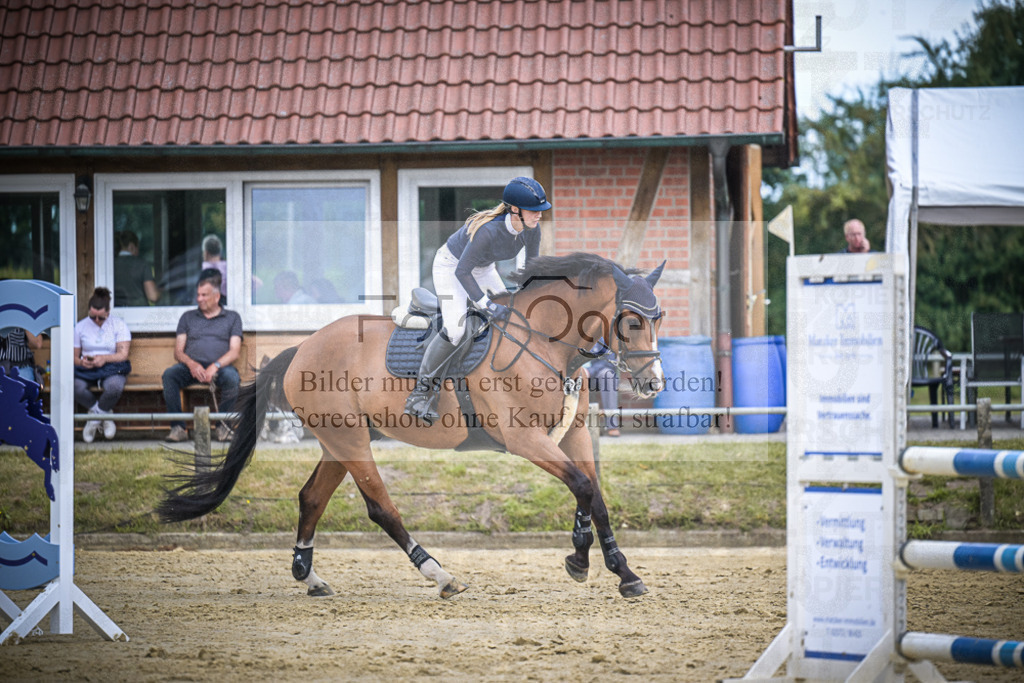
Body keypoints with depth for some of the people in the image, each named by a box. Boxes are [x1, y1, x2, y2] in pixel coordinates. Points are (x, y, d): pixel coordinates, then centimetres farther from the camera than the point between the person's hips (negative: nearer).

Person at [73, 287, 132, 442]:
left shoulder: (118, 325, 4)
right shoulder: (81, 326, 11)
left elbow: (123, 354, -5)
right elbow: (74, 356, 11)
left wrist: (104, 358, -23)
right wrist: (82, 362, -14)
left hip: (112, 368, -2)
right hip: (86, 370, 2)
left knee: (114, 386, -40)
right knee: (75, 387, -35)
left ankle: (95, 416, -12)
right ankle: (105, 415, -12)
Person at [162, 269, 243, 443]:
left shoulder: (232, 318, 16)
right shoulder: (188, 317, 22)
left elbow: (234, 352, 3)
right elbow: (178, 351, 12)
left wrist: (215, 366, -16)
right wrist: (191, 364, -11)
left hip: (219, 367, -2)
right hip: (191, 367, 2)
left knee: (232, 377, -36)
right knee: (169, 374, -31)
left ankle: (222, 426, -21)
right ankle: (178, 427, -32)